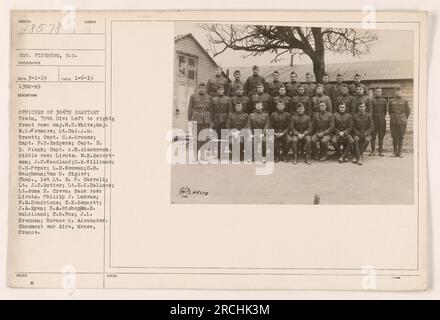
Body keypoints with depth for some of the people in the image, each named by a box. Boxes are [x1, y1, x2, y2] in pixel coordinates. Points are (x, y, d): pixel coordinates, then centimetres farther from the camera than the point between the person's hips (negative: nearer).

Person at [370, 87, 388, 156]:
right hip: (374, 121, -1)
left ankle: (381, 151, 6)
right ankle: (373, 151, 5)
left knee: (381, 136, 3)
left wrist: (382, 117, 9)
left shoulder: (384, 100, 10)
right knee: (373, 136, -2)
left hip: (382, 121, 1)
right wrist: (373, 117, 2)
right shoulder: (372, 100, 5)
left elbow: (386, 110, 13)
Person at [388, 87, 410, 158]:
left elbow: (408, 111, 8)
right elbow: (389, 110, 20)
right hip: (393, 122, 2)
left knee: (401, 137, -1)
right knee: (394, 137, 3)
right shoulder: (391, 101, 10)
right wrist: (392, 117, 12)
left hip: (402, 121, -2)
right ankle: (394, 152, 10)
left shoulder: (405, 101, 4)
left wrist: (404, 119, 5)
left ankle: (399, 152, 4)